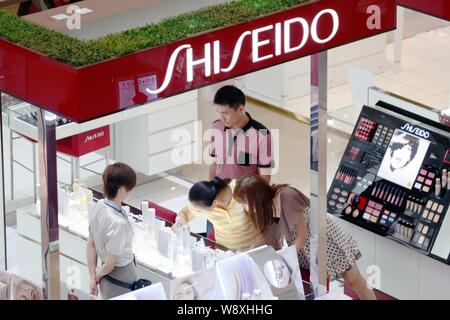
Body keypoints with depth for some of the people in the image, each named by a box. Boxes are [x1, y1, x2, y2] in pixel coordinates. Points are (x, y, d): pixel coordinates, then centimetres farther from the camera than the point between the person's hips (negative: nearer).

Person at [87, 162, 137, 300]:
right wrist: (98, 275, -2)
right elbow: (110, 263, -23)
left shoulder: (96, 208, -6)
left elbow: (91, 245, 3)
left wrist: (93, 277, 9)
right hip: (122, 279, -8)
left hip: (107, 278, 8)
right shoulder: (118, 222, -31)